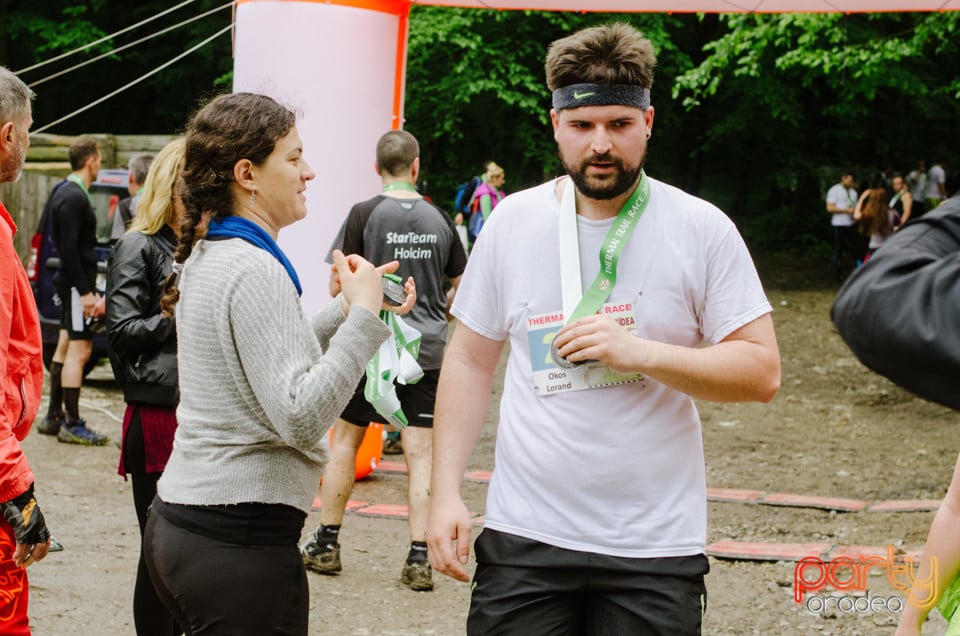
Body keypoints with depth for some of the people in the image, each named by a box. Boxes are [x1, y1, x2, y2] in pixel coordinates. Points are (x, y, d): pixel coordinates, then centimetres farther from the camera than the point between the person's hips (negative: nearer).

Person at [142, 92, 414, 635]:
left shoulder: (207, 258, 12)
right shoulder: (255, 271, -17)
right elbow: (300, 418, -23)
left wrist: (349, 310, 14)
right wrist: (363, 315, -17)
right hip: (239, 540, -10)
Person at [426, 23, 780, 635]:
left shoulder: (703, 229, -3)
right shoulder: (513, 221, 4)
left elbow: (762, 372, -5)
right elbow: (470, 362, 9)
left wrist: (640, 353, -18)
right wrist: (446, 491, 0)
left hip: (657, 545, -1)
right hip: (525, 536, 2)